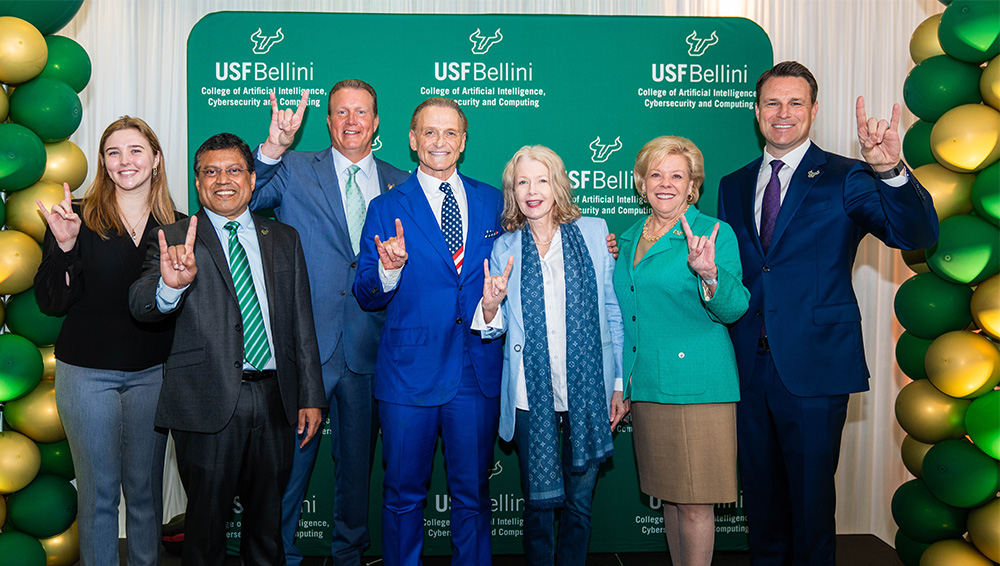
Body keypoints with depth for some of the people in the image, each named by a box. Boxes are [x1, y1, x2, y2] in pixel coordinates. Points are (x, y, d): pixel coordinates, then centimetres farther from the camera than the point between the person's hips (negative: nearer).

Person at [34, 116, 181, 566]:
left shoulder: (176, 225, 2)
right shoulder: (78, 218, -4)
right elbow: (51, 302, -6)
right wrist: (63, 245, -19)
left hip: (151, 372, 2)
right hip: (87, 372, -1)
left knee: (145, 487, 12)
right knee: (98, 490, 8)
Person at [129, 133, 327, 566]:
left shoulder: (284, 240, 12)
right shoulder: (175, 241, 3)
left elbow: (302, 324, 11)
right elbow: (140, 307, -13)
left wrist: (311, 396, 6)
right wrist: (171, 285, -35)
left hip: (274, 398, 3)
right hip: (208, 401, -3)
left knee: (267, 521, 13)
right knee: (206, 519, 6)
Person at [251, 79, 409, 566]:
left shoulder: (399, 185, 9)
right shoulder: (294, 171, 4)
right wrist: (274, 145, -23)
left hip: (367, 349, 3)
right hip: (304, 344, -2)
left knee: (357, 461, 15)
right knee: (290, 458, 4)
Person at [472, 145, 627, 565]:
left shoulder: (594, 233, 2)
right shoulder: (504, 248, 5)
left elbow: (613, 311, 5)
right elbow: (496, 327, 9)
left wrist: (620, 383, 3)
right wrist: (490, 306, -14)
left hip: (588, 391, 0)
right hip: (531, 397, 0)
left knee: (579, 505, 10)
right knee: (539, 503, 6)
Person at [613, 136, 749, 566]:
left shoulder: (714, 233, -5)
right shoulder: (629, 238, 14)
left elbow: (732, 309, -13)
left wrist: (708, 273, -31)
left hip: (696, 385, -6)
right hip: (646, 386, 6)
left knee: (695, 502, -1)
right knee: (668, 495, 14)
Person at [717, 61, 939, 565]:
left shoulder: (844, 179, -4)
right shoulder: (733, 186, 10)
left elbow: (917, 234, -18)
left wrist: (890, 170, -33)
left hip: (814, 367, -4)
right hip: (750, 366, 4)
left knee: (811, 495, 7)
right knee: (760, 492, 17)